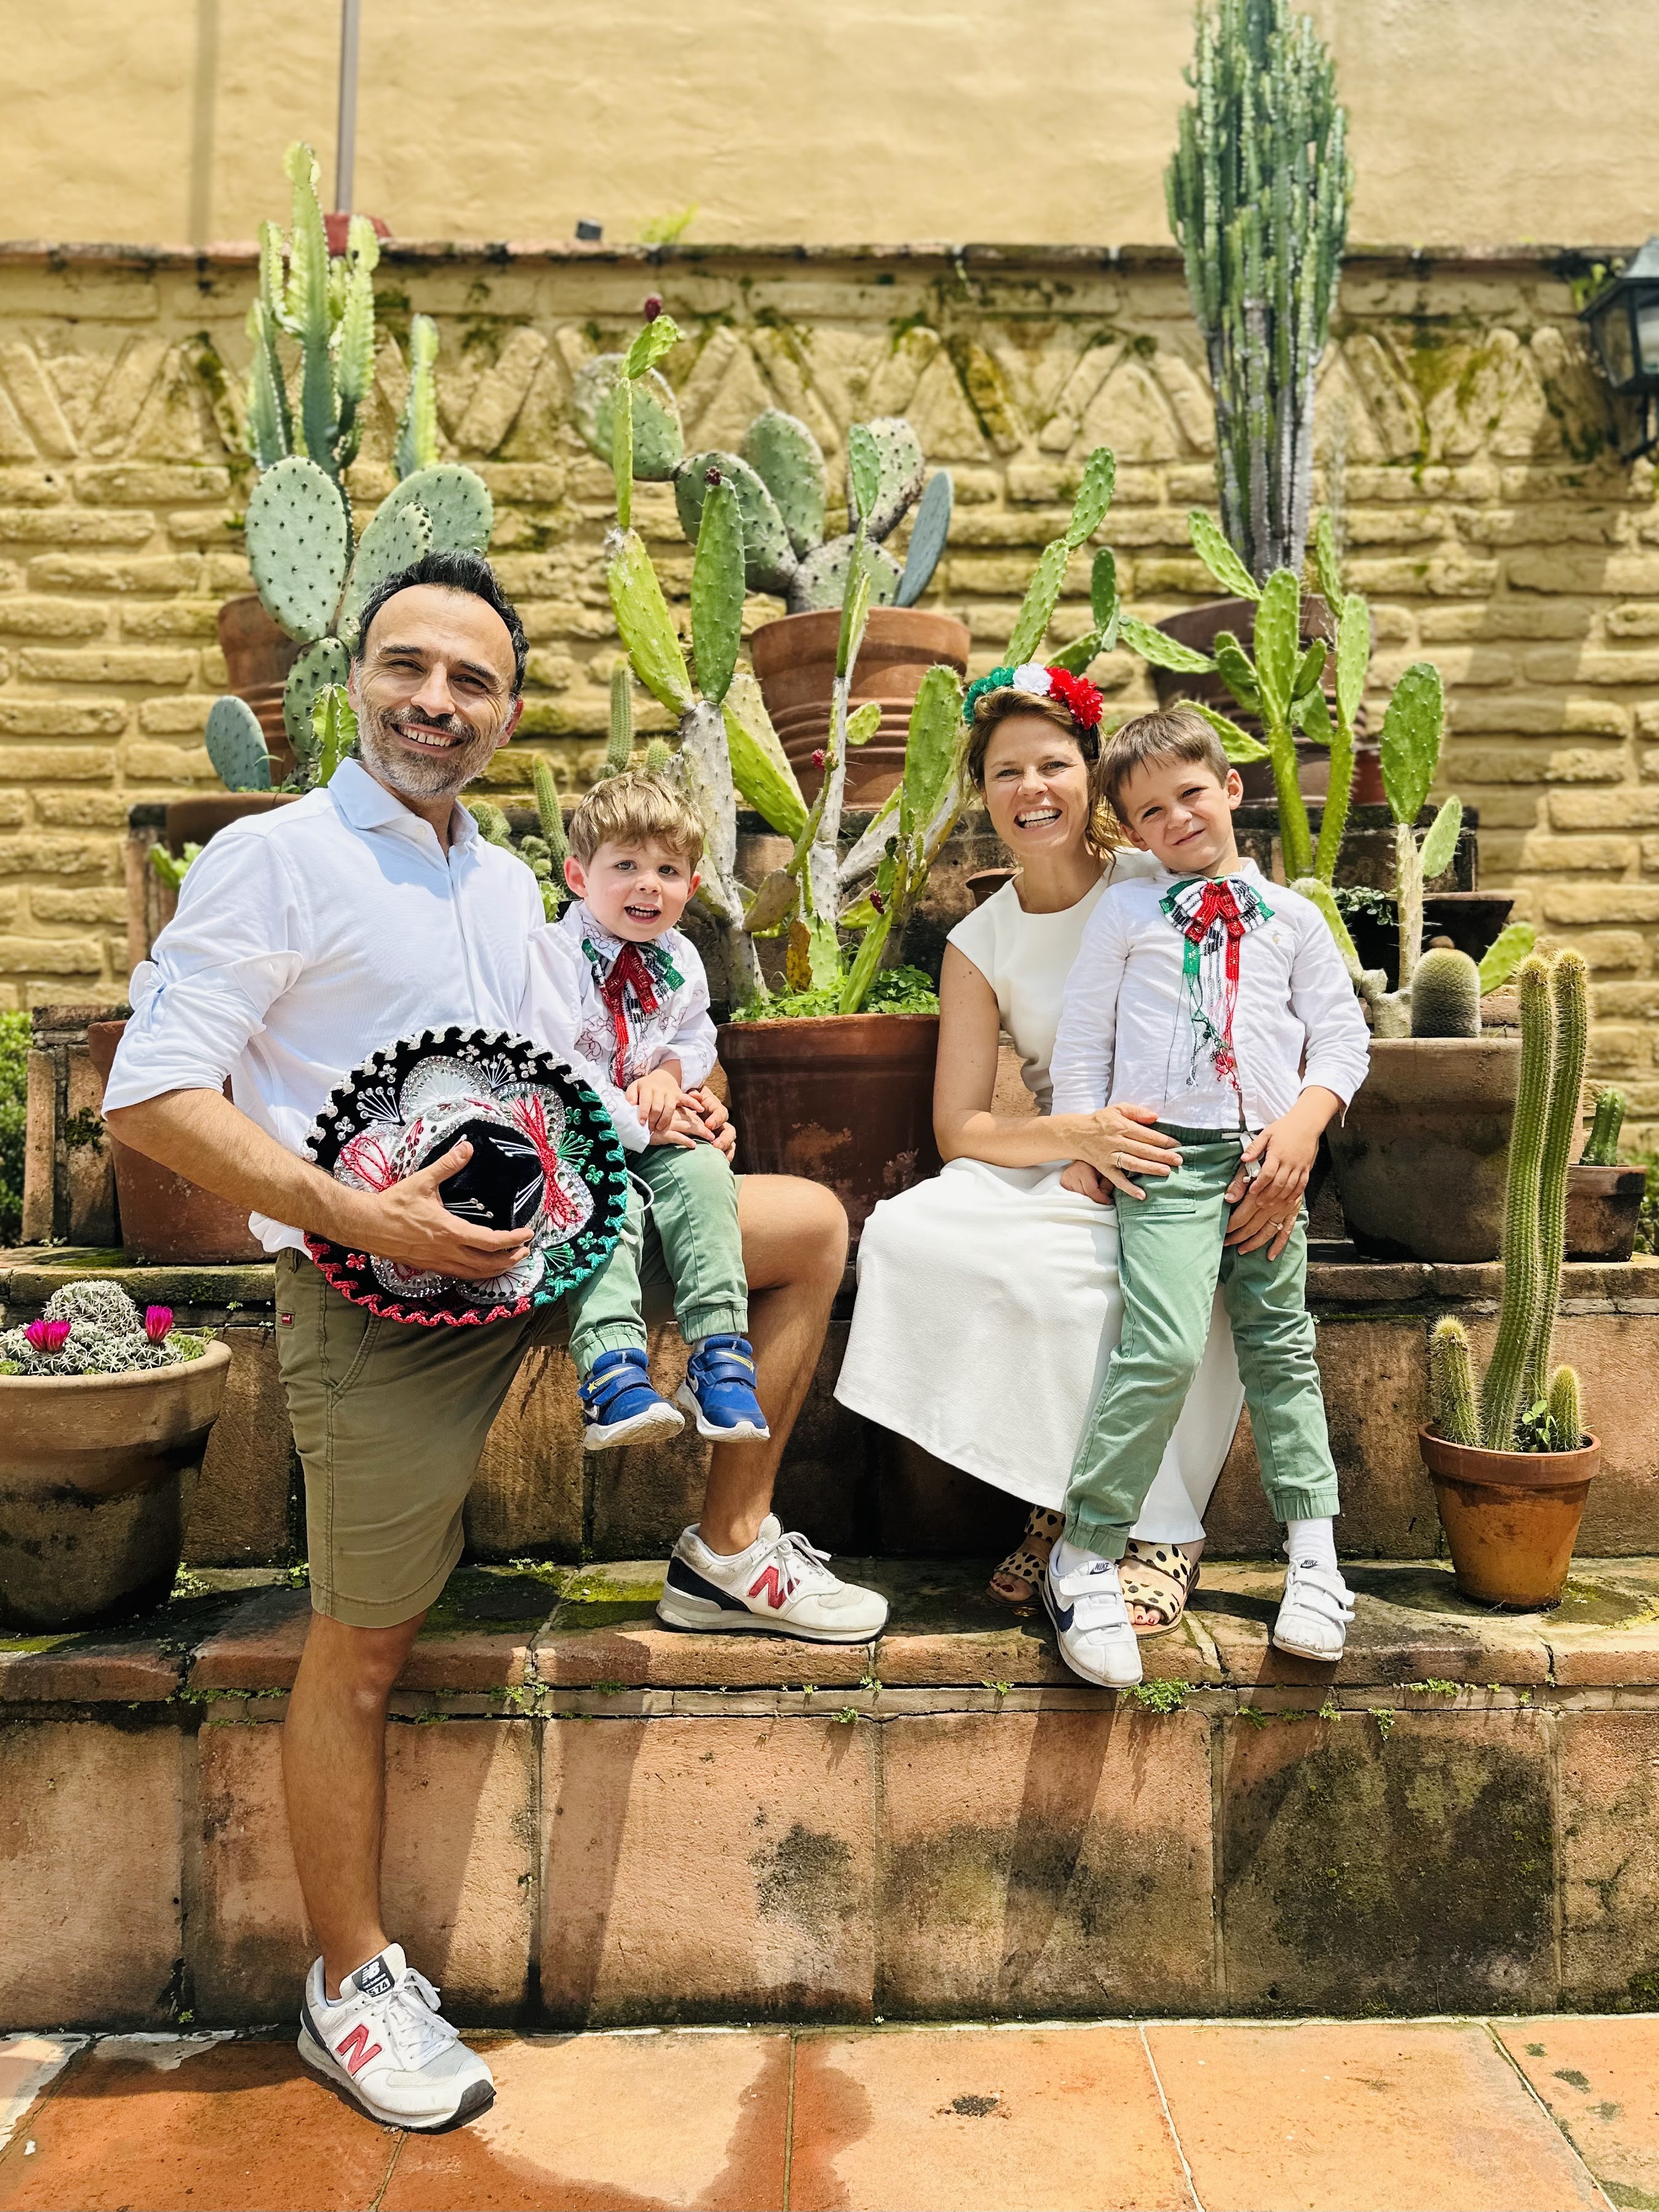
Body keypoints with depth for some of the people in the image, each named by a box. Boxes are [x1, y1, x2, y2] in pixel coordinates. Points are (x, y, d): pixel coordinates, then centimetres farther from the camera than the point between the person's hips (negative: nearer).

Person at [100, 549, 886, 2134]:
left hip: (541, 1236, 7)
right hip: (379, 1294, -7)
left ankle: (731, 1543, 17)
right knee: (362, 1648, 2)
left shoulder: (509, 884, 12)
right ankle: (351, 1984, 22)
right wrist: (357, 1216, -26)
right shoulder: (276, 859, -10)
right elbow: (152, 1095, -17)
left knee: (808, 1222, 9)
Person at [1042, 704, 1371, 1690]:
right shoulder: (1125, 914, 11)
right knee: (1165, 1350, -17)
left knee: (1282, 1348, 5)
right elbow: (1081, 1042, 10)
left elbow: (1342, 1036, 12)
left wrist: (1302, 1126, -5)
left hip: (1269, 1157, 3)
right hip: (1167, 1155, -3)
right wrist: (1085, 1157, 2)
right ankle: (1086, 1557, -7)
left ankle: (1314, 1550, 15)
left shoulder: (1292, 916, 16)